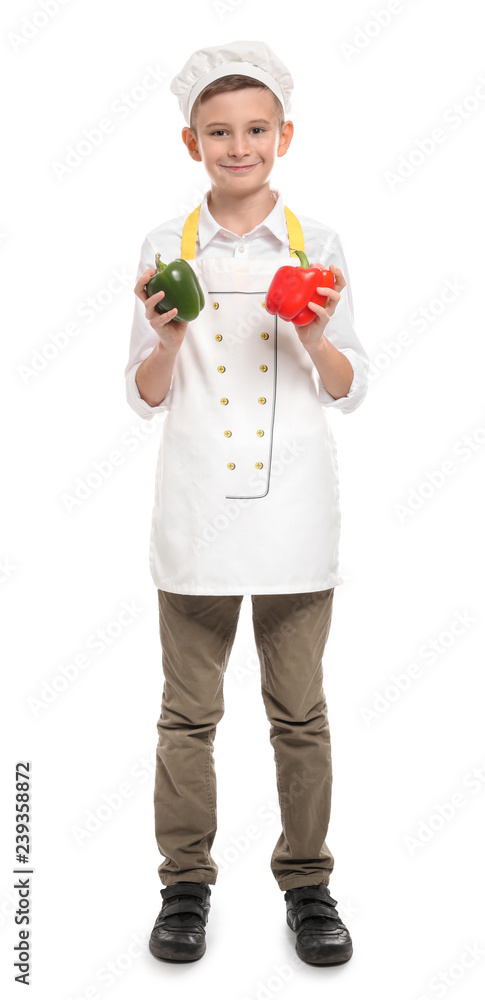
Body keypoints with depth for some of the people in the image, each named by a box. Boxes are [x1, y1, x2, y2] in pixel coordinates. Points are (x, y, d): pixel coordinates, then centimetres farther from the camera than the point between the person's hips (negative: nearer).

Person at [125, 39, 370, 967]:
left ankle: (307, 883, 25)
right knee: (188, 712, 9)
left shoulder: (318, 246, 3)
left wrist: (315, 337, -14)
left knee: (299, 711, 9)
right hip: (195, 512, 0)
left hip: (293, 513, 0)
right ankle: (186, 883, 26)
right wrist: (166, 338, -14)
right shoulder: (166, 247, 3)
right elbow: (145, 398, 4)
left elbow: (349, 392, 4)